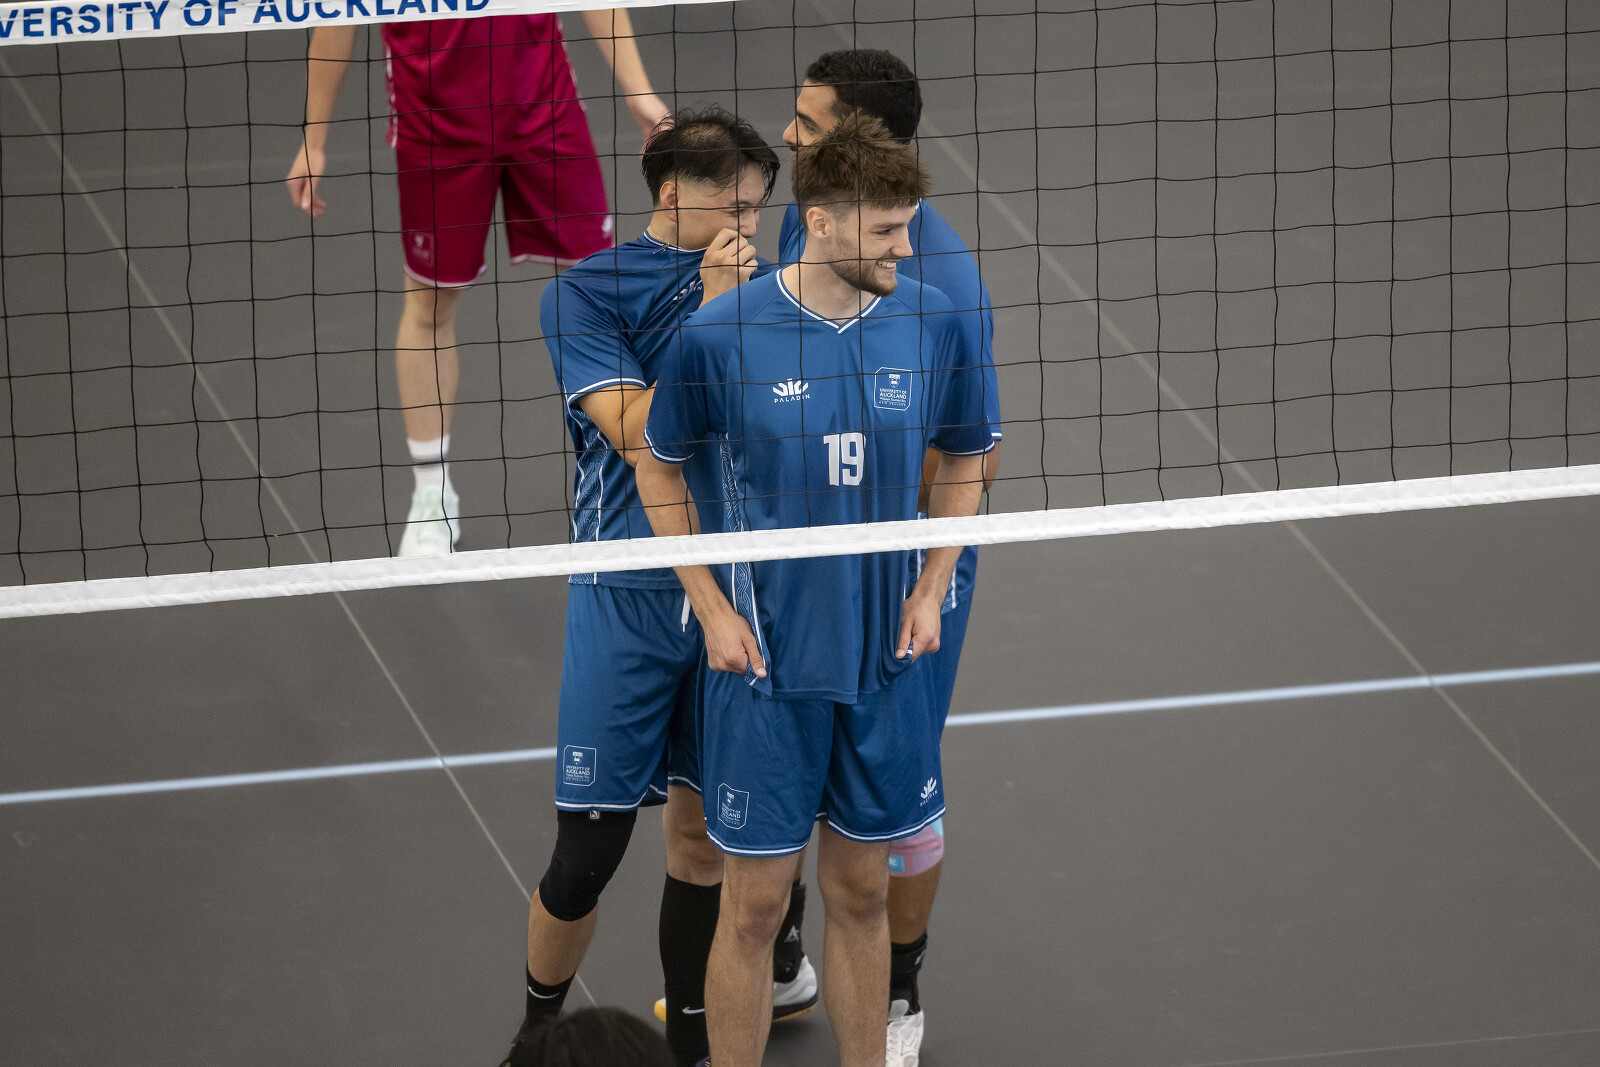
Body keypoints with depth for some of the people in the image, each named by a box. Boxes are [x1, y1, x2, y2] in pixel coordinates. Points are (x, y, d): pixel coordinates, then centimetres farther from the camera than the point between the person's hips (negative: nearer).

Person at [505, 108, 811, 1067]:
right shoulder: (587, 292, -5)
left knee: (701, 838, 10)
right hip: (628, 599, -4)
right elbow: (638, 434, -17)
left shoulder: (754, 286, 7)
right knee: (590, 850, -3)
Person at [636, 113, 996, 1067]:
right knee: (756, 905, 1)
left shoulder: (933, 323, -4)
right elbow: (661, 467, 2)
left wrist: (933, 587, 3)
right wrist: (712, 608, -4)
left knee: (862, 893, 13)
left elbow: (965, 459, 13)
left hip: (883, 661, 3)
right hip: (765, 665, -3)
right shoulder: (721, 335, -13)